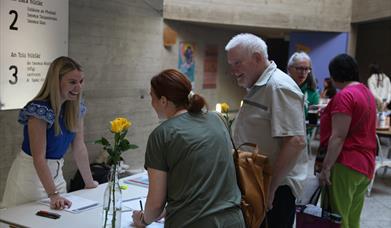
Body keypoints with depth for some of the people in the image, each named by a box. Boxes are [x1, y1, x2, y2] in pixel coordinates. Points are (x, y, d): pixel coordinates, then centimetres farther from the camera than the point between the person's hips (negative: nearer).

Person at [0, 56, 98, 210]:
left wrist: (89, 183, 4)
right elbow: (39, 157, -26)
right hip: (31, 172, -6)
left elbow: (79, 148, 3)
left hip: (56, 172, 7)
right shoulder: (40, 110, -23)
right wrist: (53, 195, -32)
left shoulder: (76, 108, -2)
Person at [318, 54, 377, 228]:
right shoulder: (366, 92, 13)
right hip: (365, 164, 9)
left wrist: (326, 167, -18)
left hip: (346, 164, -9)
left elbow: (338, 137, -20)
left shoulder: (344, 96, -15)